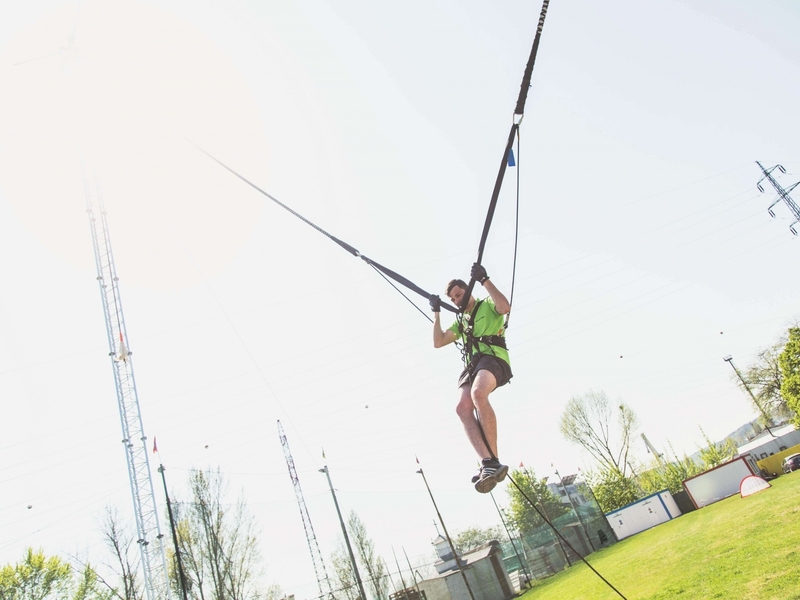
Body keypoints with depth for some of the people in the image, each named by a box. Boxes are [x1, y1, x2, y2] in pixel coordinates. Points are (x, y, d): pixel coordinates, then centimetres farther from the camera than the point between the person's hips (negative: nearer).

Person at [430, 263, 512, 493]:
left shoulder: (488, 306, 15)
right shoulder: (460, 321, 33)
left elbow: (505, 307, -9)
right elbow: (438, 342, 28)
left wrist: (485, 280, -9)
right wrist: (436, 313, 23)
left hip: (494, 358, -6)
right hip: (471, 365, 6)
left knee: (478, 393, -38)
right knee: (462, 407, -25)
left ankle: (493, 461, -35)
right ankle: (489, 464, -38)